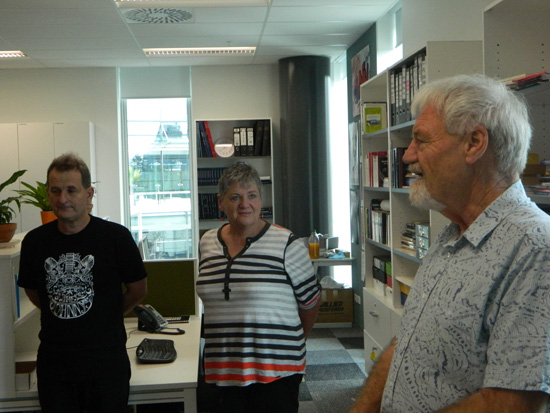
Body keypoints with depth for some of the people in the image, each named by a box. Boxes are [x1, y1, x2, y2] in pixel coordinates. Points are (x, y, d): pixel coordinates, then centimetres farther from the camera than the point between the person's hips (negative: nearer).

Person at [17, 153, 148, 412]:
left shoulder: (116, 237, -10)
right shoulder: (35, 241, -1)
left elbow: (138, 290, 2)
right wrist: (61, 317, 10)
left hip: (106, 363, -2)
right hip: (53, 364, 3)